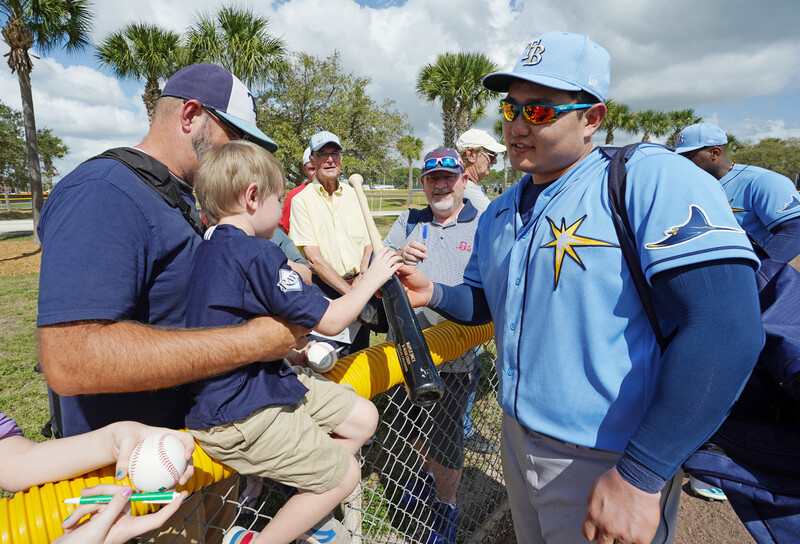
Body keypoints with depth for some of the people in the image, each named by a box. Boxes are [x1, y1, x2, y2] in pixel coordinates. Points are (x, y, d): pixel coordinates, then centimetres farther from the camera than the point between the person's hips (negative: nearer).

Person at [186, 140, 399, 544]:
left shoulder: (209, 248, 9)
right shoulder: (256, 254, -24)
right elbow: (330, 321, -20)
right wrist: (372, 278, -6)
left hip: (268, 379, 10)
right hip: (241, 416, -9)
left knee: (362, 418, 12)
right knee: (344, 474, 1)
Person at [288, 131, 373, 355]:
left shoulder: (354, 195, 11)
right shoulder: (301, 200, -3)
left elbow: (369, 244, 11)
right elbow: (313, 257, -10)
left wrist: (360, 279, -6)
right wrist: (348, 290, -13)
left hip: (359, 288, 4)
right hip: (324, 290, -4)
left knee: (359, 356, 12)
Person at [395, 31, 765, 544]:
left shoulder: (652, 179, -17)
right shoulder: (499, 214, 6)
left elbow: (726, 332, -25)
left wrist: (639, 477, -24)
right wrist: (433, 294, -6)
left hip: (607, 465, -6)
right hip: (517, 440, 7)